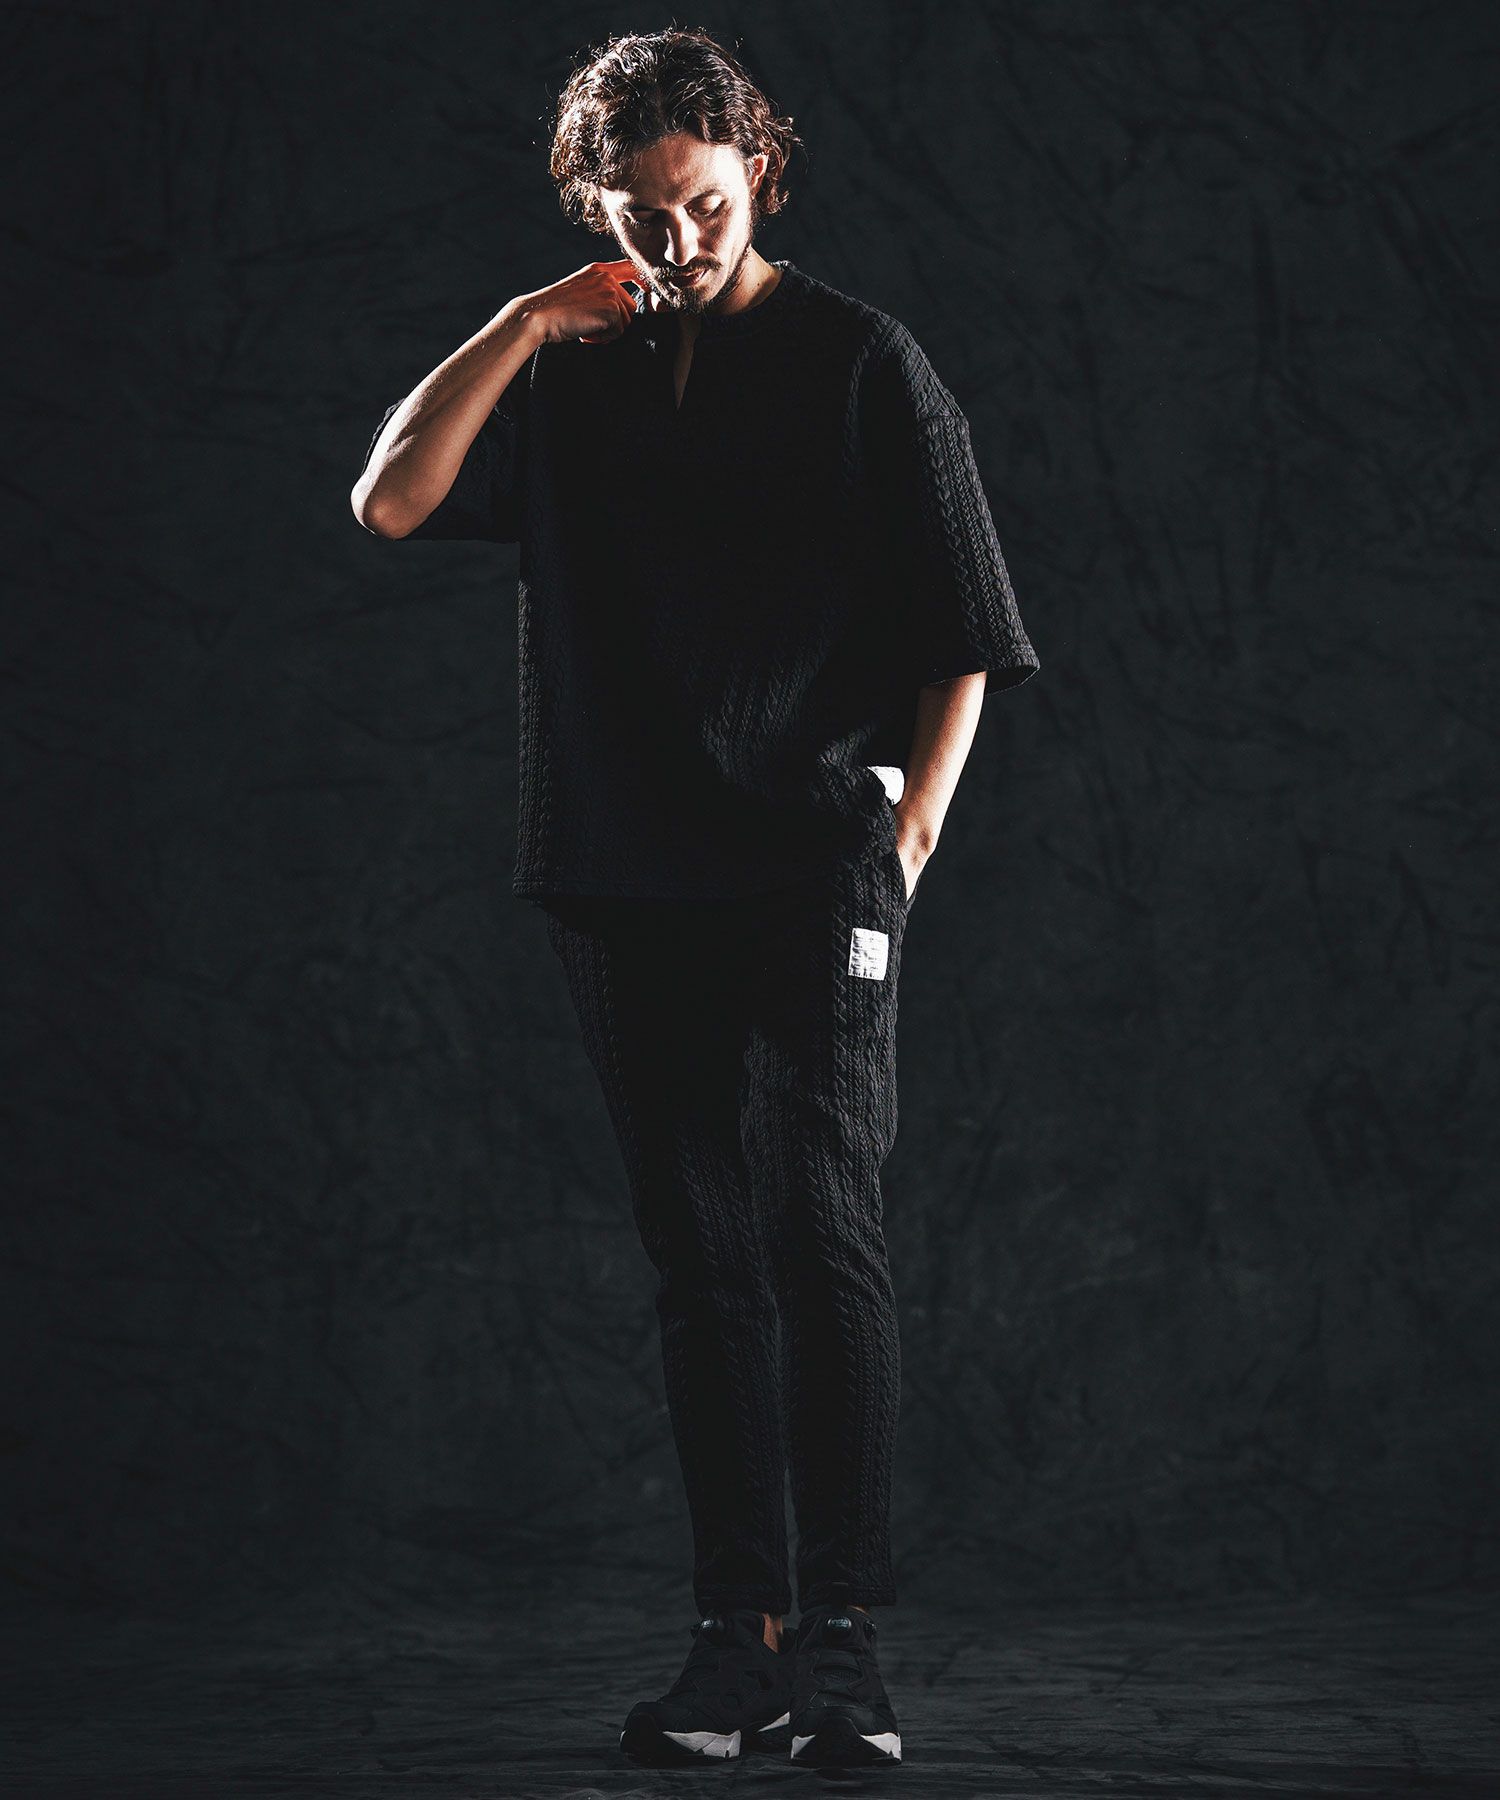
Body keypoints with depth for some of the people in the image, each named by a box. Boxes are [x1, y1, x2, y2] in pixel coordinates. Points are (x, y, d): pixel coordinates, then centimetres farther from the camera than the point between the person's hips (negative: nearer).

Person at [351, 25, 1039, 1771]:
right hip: (627, 888, 4)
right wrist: (522, 327, -6)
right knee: (701, 1263, 6)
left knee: (822, 1234, -11)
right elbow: (391, 501, 0)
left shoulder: (861, 363, 3)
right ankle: (738, 1640, 10)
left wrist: (904, 839, -5)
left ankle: (843, 1644, -9)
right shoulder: (567, 377, 13)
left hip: (814, 875, -4)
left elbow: (961, 642, 3)